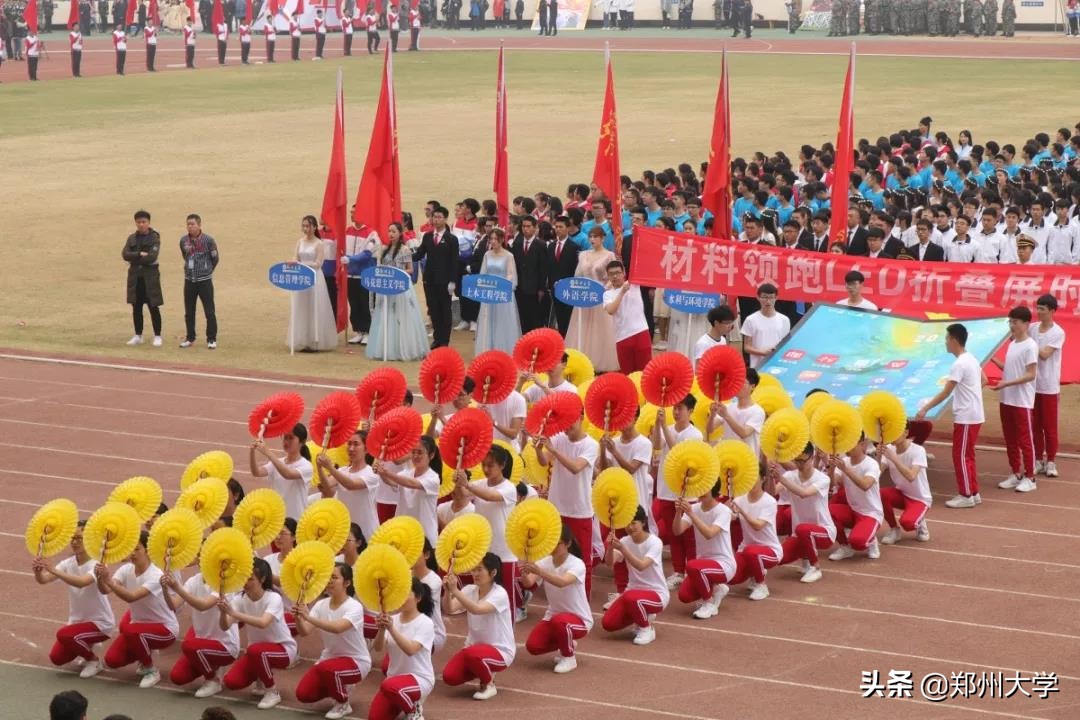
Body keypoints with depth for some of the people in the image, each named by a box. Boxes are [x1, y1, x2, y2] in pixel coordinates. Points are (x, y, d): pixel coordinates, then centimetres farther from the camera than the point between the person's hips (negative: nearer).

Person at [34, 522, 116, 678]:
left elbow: (81, 582, -43)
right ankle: (87, 646, 27)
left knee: (64, 635, -29)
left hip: (101, 622, -7)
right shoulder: (68, 563, -4)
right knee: (57, 658, -3)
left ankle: (94, 660, -3)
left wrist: (53, 570, -51)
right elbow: (43, 580, -18)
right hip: (77, 620, 7)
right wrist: (38, 571, -41)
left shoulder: (96, 565, -23)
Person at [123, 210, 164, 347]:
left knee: (153, 307, -1)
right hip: (135, 276, 4)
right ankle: (138, 336, 17)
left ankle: (157, 336, 5)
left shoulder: (154, 238, -4)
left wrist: (134, 259, -9)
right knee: (136, 307, 8)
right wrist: (140, 255, -17)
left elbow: (152, 257, -16)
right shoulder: (132, 238, 8)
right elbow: (125, 255, -5)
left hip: (150, 275, -4)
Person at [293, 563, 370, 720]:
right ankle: (337, 687, 19)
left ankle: (343, 704, -8)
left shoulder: (354, 607, -21)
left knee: (326, 668, -37)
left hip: (356, 661, -6)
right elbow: (304, 632, -14)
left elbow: (337, 628, -40)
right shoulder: (321, 605, -3)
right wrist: (299, 617, -35)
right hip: (329, 657, 6)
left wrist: (308, 617, -47)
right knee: (303, 694, -12)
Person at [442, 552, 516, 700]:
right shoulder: (470, 590, 0)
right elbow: (448, 609, -14)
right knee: (449, 677, -15)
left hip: (500, 650, -6)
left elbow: (477, 609, -36)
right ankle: (482, 671, 15)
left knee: (472, 653, -38)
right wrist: (448, 591, -32)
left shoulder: (499, 594, -18)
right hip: (475, 646, 6)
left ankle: (489, 684, -6)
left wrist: (455, 590, -40)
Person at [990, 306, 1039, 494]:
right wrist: (994, 360, 7)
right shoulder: (1012, 344, 11)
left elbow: (1030, 375, -18)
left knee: (1025, 440, -2)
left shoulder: (1030, 346, -15)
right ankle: (1016, 474, 23)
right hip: (1006, 400, 8)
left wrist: (1006, 383, -24)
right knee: (1010, 440, 13)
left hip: (1022, 402, -8)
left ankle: (1029, 478, 5)